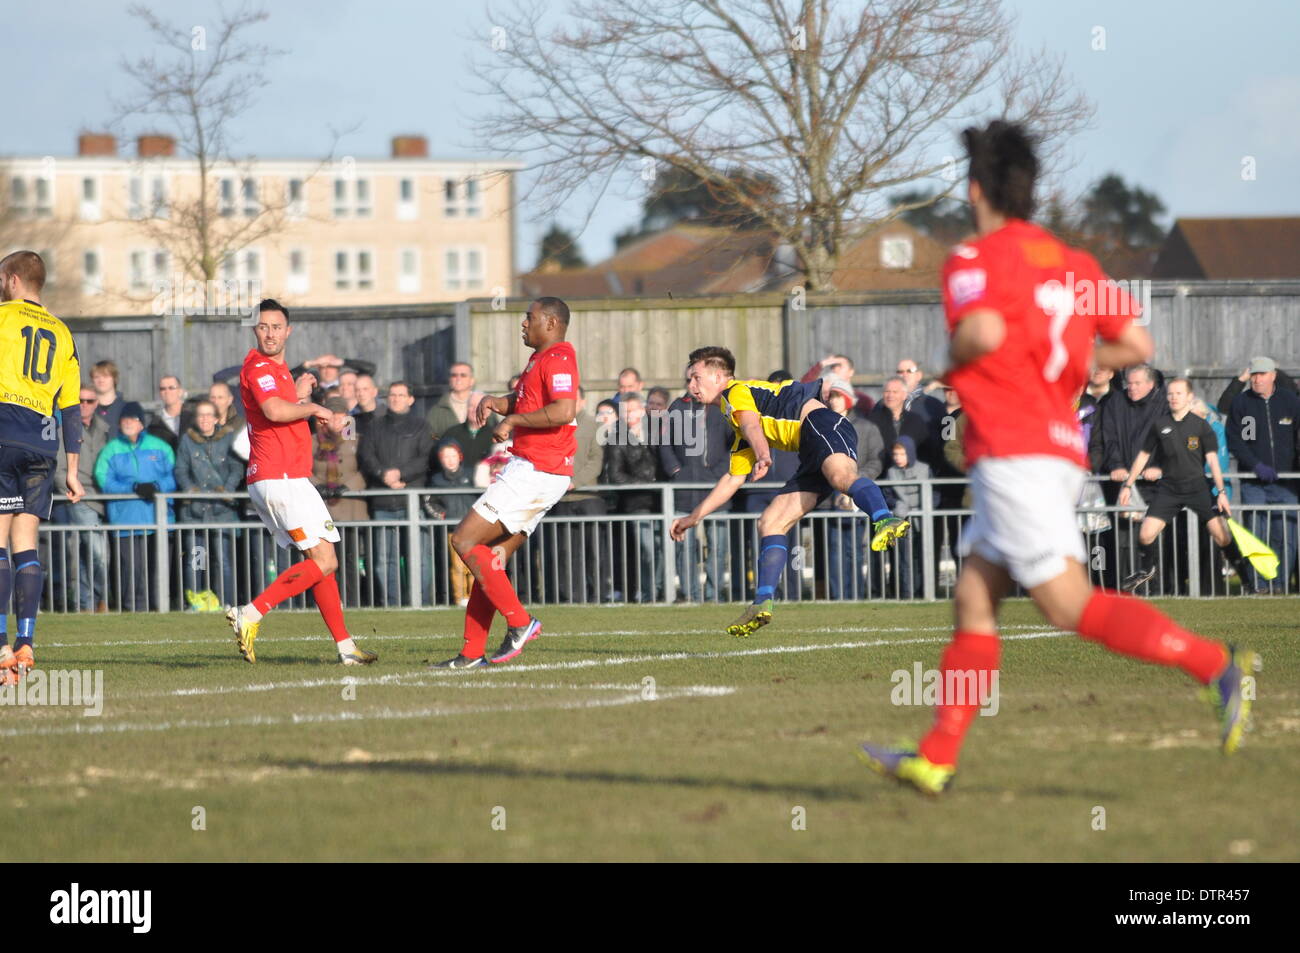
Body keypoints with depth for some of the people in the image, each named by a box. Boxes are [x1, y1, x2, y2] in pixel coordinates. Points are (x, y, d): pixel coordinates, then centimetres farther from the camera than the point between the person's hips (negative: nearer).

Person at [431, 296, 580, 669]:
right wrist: (496, 402, 7)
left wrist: (512, 420, -18)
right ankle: (472, 653, 7)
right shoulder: (539, 359, 19)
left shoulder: (557, 359, -13)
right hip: (529, 469, 10)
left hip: (534, 471, -10)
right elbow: (522, 400, 29)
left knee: (464, 540, -11)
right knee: (493, 559, 8)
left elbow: (564, 411, -28)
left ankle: (519, 622, -10)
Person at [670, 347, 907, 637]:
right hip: (812, 455, 9)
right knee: (770, 524, 4)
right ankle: (763, 603, -2)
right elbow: (733, 480, 41)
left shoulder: (736, 391, 5)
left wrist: (763, 456, -37)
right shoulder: (740, 432, 33)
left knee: (840, 475, -40)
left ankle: (885, 521, -68)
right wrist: (694, 517, 44)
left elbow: (751, 426, -17)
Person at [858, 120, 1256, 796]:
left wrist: (950, 359, -5)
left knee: (1073, 606, -10)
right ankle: (935, 760, 10)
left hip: (1013, 454, -9)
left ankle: (1215, 665, -22)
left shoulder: (975, 259, -7)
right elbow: (1136, 345, 11)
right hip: (1061, 444, 9)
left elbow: (984, 332, -27)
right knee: (973, 599, 10)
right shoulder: (1070, 262, 14)